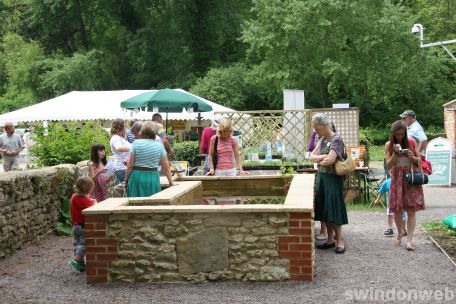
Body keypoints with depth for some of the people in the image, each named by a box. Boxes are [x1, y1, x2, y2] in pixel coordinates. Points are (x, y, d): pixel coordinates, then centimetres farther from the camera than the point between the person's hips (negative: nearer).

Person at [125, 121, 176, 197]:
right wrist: (171, 182, 13)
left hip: (137, 177, -1)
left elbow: (130, 165, -4)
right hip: (153, 178, 2)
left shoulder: (136, 143, -3)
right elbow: (166, 167, 4)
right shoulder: (159, 146, 3)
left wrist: (126, 179, 7)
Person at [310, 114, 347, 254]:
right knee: (324, 210, 10)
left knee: (333, 210, -5)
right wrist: (322, 157, -12)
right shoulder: (322, 139, 11)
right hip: (321, 177, 8)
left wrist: (318, 161, -3)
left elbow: (330, 160, -23)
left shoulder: (336, 140, -14)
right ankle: (330, 239, 18)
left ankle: (339, 241, 3)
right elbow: (312, 156, 8)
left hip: (332, 179, -8)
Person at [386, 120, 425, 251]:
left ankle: (409, 240, -9)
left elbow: (419, 160, 6)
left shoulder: (411, 142, 1)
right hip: (397, 179, 1)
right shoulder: (389, 145, 0)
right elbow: (389, 166, -5)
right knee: (397, 210, 4)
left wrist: (412, 157, -15)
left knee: (411, 210, -7)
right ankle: (399, 234, 28)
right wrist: (395, 153, -18)